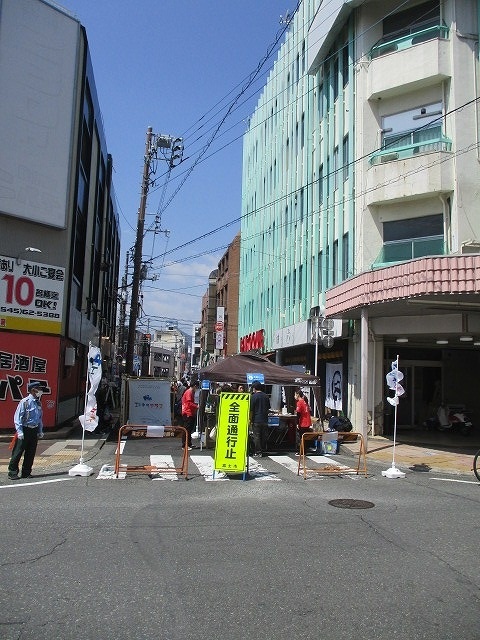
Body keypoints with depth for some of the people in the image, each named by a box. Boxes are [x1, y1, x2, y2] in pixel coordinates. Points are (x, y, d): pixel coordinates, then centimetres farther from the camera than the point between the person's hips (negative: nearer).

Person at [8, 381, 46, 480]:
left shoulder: (38, 403, 10)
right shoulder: (25, 402, -11)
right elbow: (17, 417, -12)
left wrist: (40, 431, 15)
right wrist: (19, 431, -17)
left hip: (34, 430, 7)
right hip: (25, 430, -7)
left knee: (31, 453, 9)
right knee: (18, 452, -1)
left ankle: (26, 472, 19)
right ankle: (12, 472, 9)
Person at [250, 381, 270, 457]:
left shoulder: (253, 396, -9)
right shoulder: (266, 396, 7)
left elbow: (251, 410, -9)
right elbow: (268, 408, 14)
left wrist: (250, 419, -1)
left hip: (256, 420, -5)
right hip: (265, 420, 5)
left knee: (256, 436, 0)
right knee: (264, 436, 11)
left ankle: (258, 452, -1)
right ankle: (264, 452, 16)